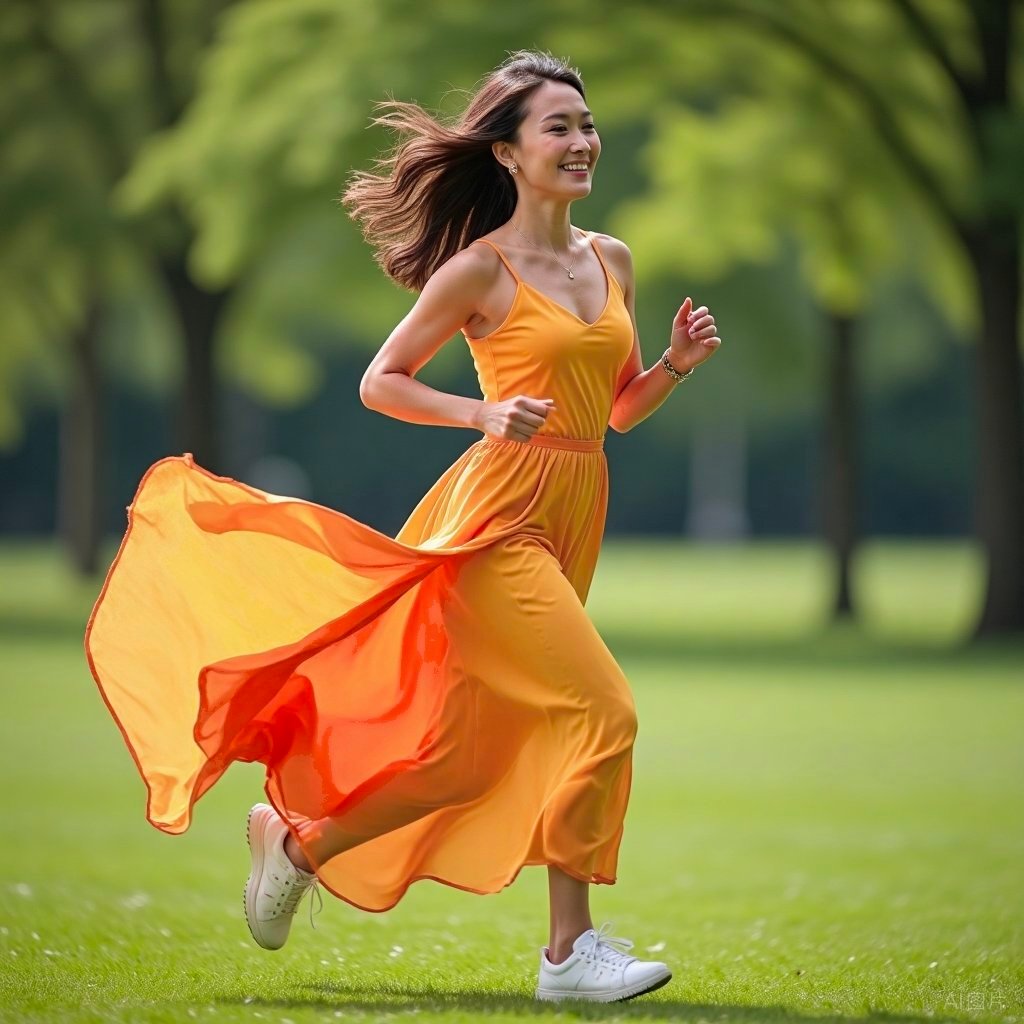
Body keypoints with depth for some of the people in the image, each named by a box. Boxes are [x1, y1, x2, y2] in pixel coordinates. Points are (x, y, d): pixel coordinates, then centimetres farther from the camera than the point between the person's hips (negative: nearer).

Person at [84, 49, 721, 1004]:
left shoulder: (612, 261, 13)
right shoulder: (480, 269, -7)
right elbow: (380, 382, -1)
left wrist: (678, 362, 1)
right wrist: (482, 414, -14)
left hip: (571, 520, 8)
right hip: (501, 518, -7)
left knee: (467, 753, 9)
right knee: (601, 710, -17)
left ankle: (296, 837, 27)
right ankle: (569, 952, -9)